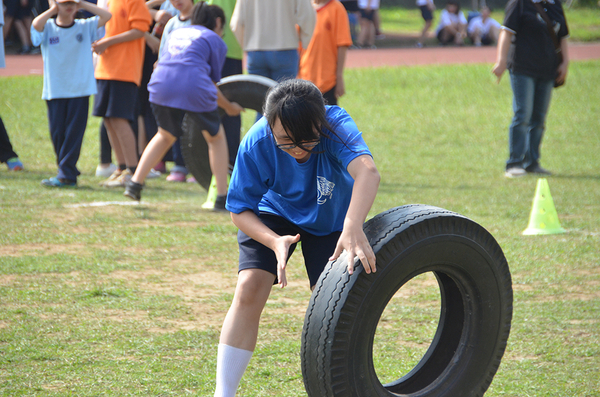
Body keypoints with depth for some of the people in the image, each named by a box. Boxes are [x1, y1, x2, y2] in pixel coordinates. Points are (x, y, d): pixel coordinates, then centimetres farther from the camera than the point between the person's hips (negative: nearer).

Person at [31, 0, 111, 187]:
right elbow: (36, 24, -20)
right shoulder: (48, 27, 3)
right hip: (54, 90, 1)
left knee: (74, 132, -6)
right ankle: (69, 173, 14)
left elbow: (106, 15, -6)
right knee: (57, 132, 3)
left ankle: (66, 174, -5)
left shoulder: (85, 26, 6)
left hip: (80, 89, -1)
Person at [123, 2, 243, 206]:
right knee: (216, 137, 19)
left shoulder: (176, 33, 31)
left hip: (161, 84, 4)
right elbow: (213, 82, 14)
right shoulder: (216, 41, 17)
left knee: (166, 135, 30)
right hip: (194, 87, -4)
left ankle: (135, 183, 19)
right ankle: (222, 198, 14)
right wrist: (228, 107, 31)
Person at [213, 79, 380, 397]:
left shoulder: (336, 126, -37)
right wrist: (275, 242, -41)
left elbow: (367, 170, -57)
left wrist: (352, 229, -74)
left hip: (331, 218, 0)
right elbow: (239, 209, -22)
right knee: (248, 289, -18)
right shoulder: (256, 143, -32)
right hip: (274, 213, 0)